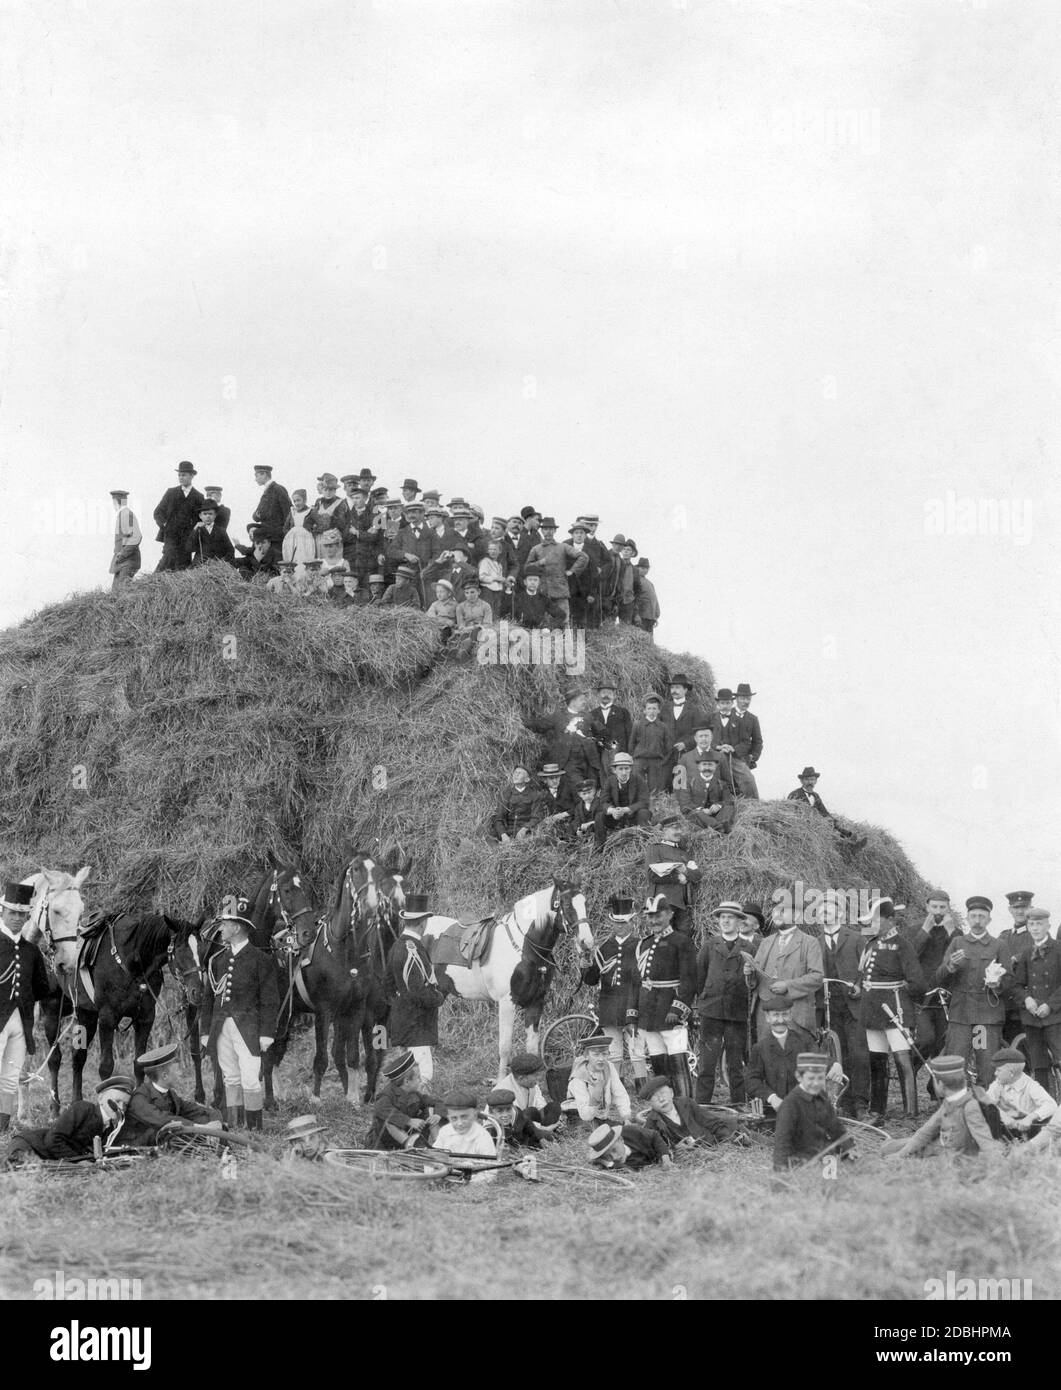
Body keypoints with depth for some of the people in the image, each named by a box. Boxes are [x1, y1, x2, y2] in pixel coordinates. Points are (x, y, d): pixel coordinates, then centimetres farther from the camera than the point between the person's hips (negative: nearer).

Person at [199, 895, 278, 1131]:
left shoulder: (261, 960, -3)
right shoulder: (217, 960, 12)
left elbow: (269, 1001, -5)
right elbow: (208, 997, 14)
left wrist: (266, 1033, -10)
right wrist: (205, 1030, 9)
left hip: (248, 1028, -5)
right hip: (222, 1027, 5)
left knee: (250, 1080, -7)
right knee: (231, 1079, 10)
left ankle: (254, 1129, 2)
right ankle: (233, 1127, 17)